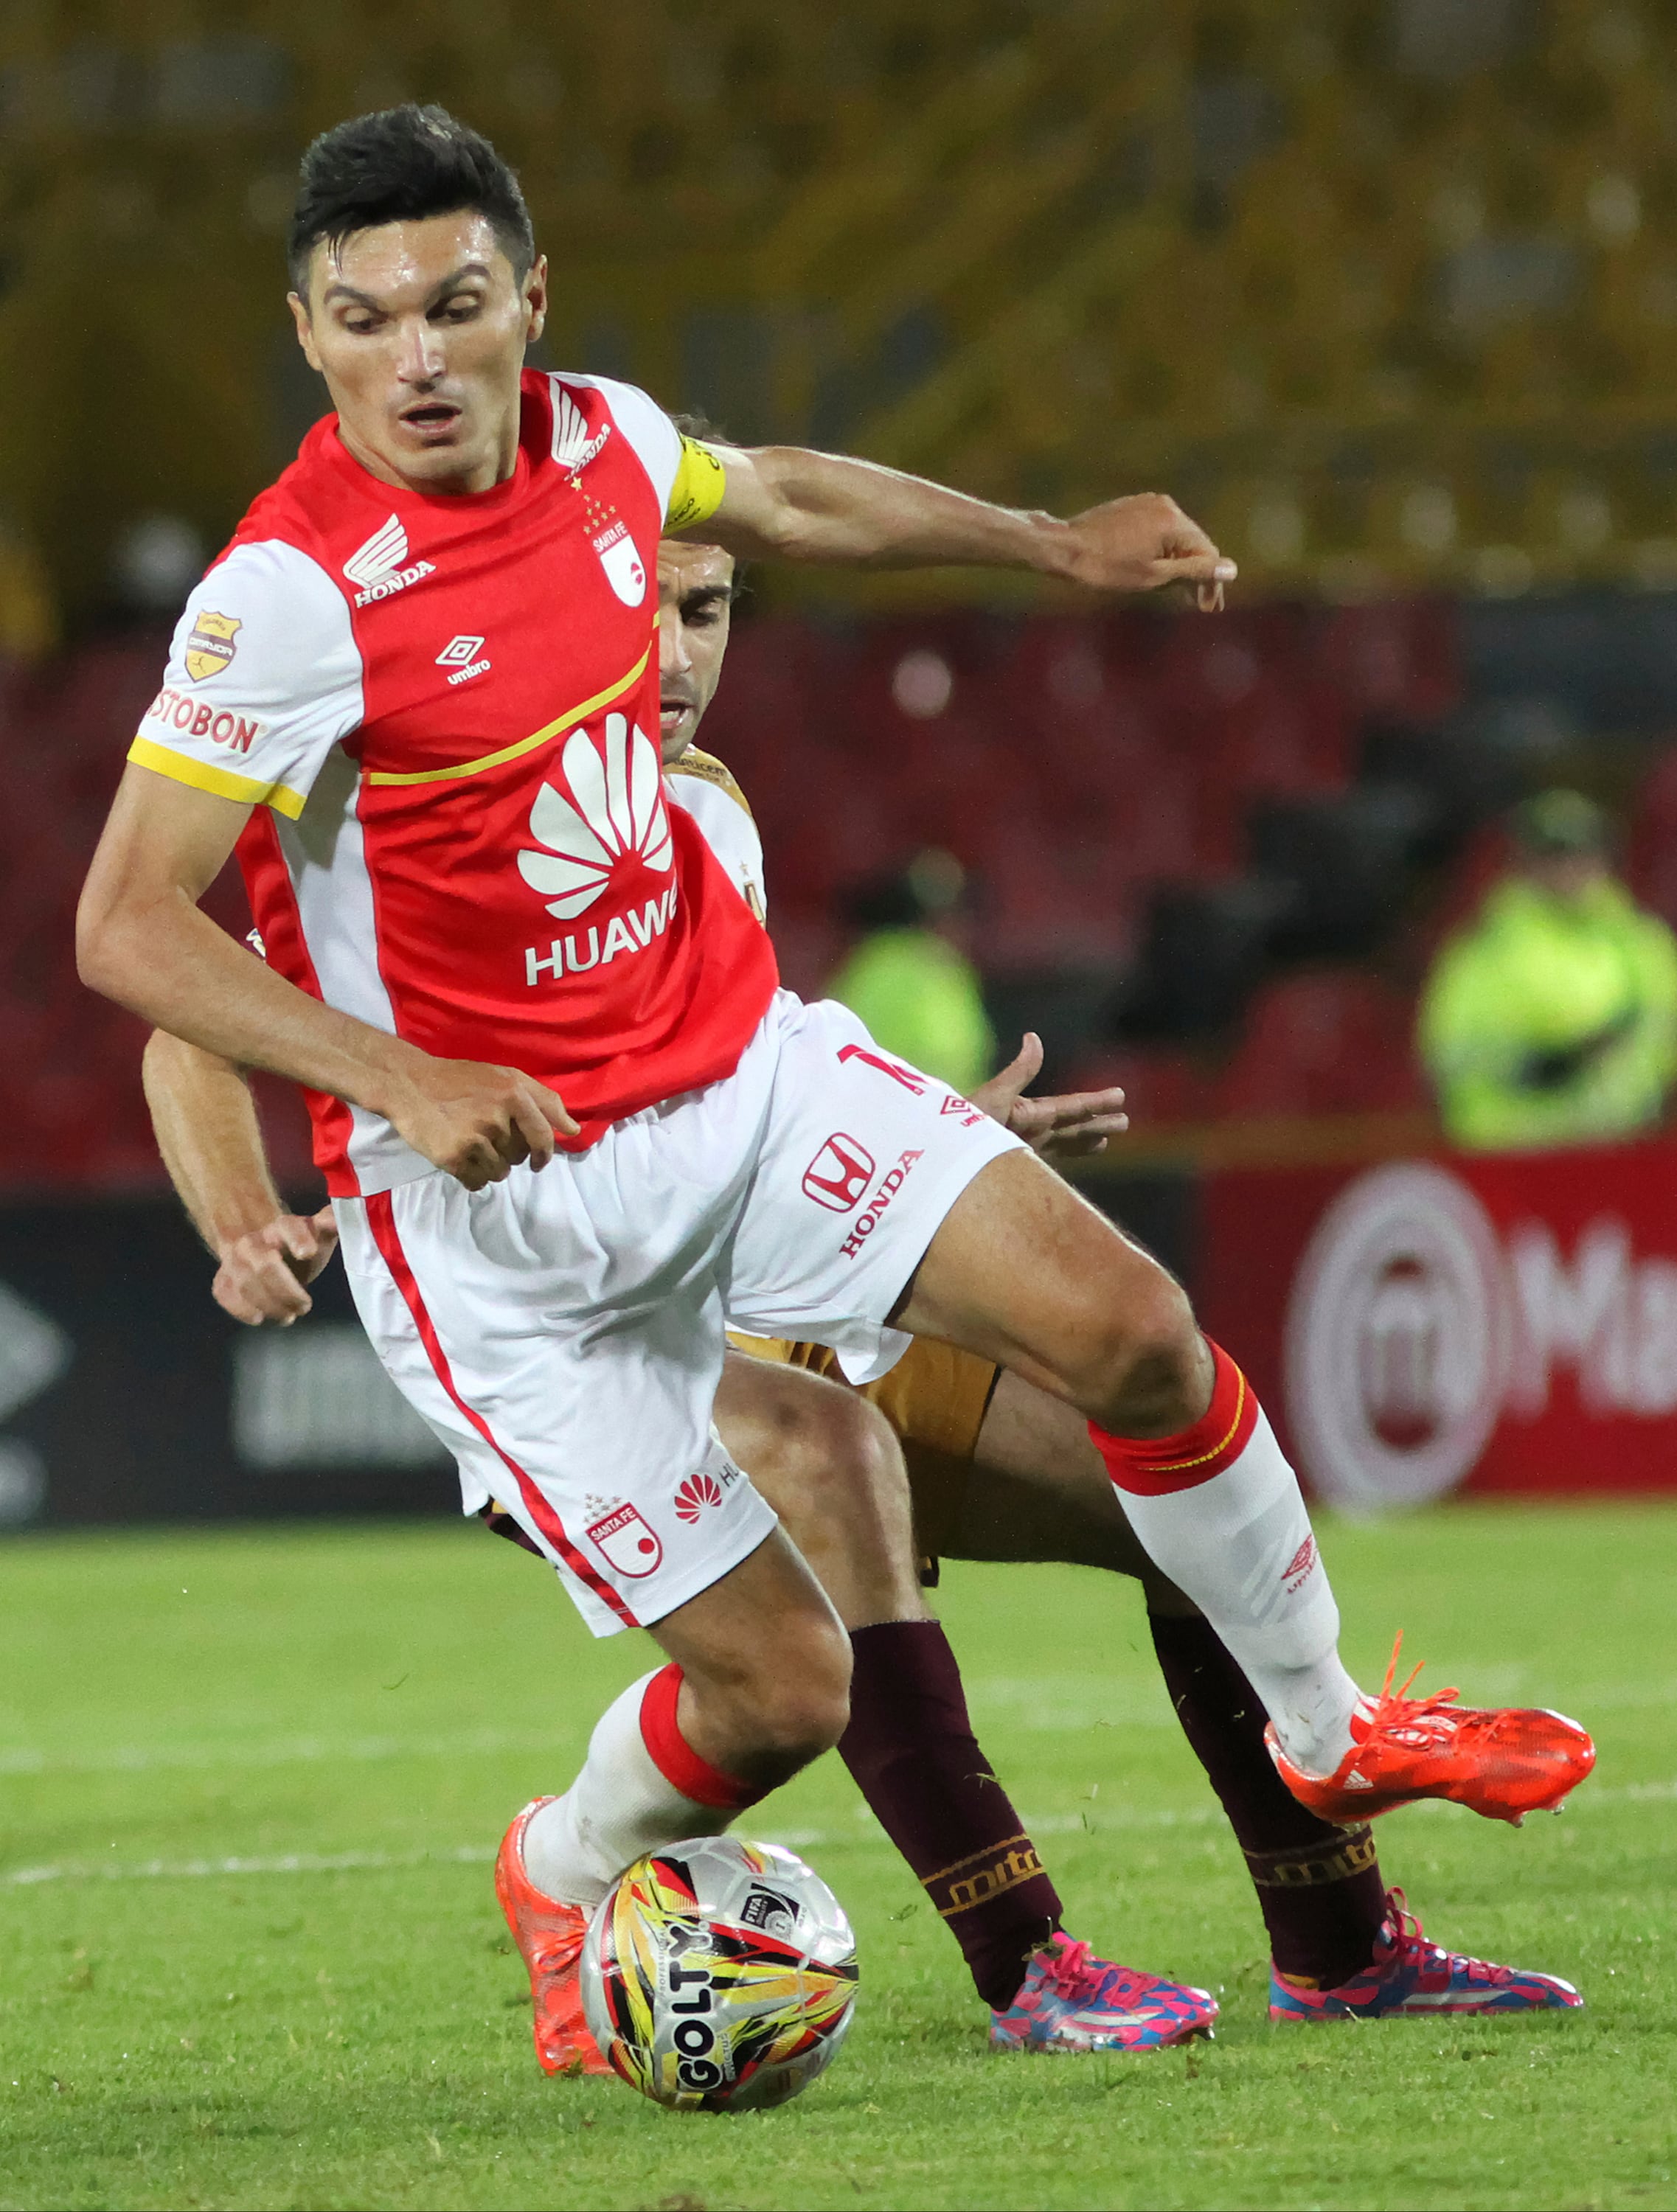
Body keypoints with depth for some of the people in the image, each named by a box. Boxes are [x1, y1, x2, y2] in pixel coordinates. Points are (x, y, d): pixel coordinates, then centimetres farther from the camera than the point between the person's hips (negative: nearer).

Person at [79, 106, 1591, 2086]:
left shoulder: (599, 440, -2)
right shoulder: (289, 594, -22)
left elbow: (779, 499, 23)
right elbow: (126, 927, -23)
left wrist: (1053, 545, 29)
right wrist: (404, 1083, -34)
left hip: (737, 1062, 6)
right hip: (505, 1206, -6)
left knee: (1126, 1327, -9)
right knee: (779, 1686, -6)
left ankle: (1331, 1736, 16)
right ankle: (567, 1881, 29)